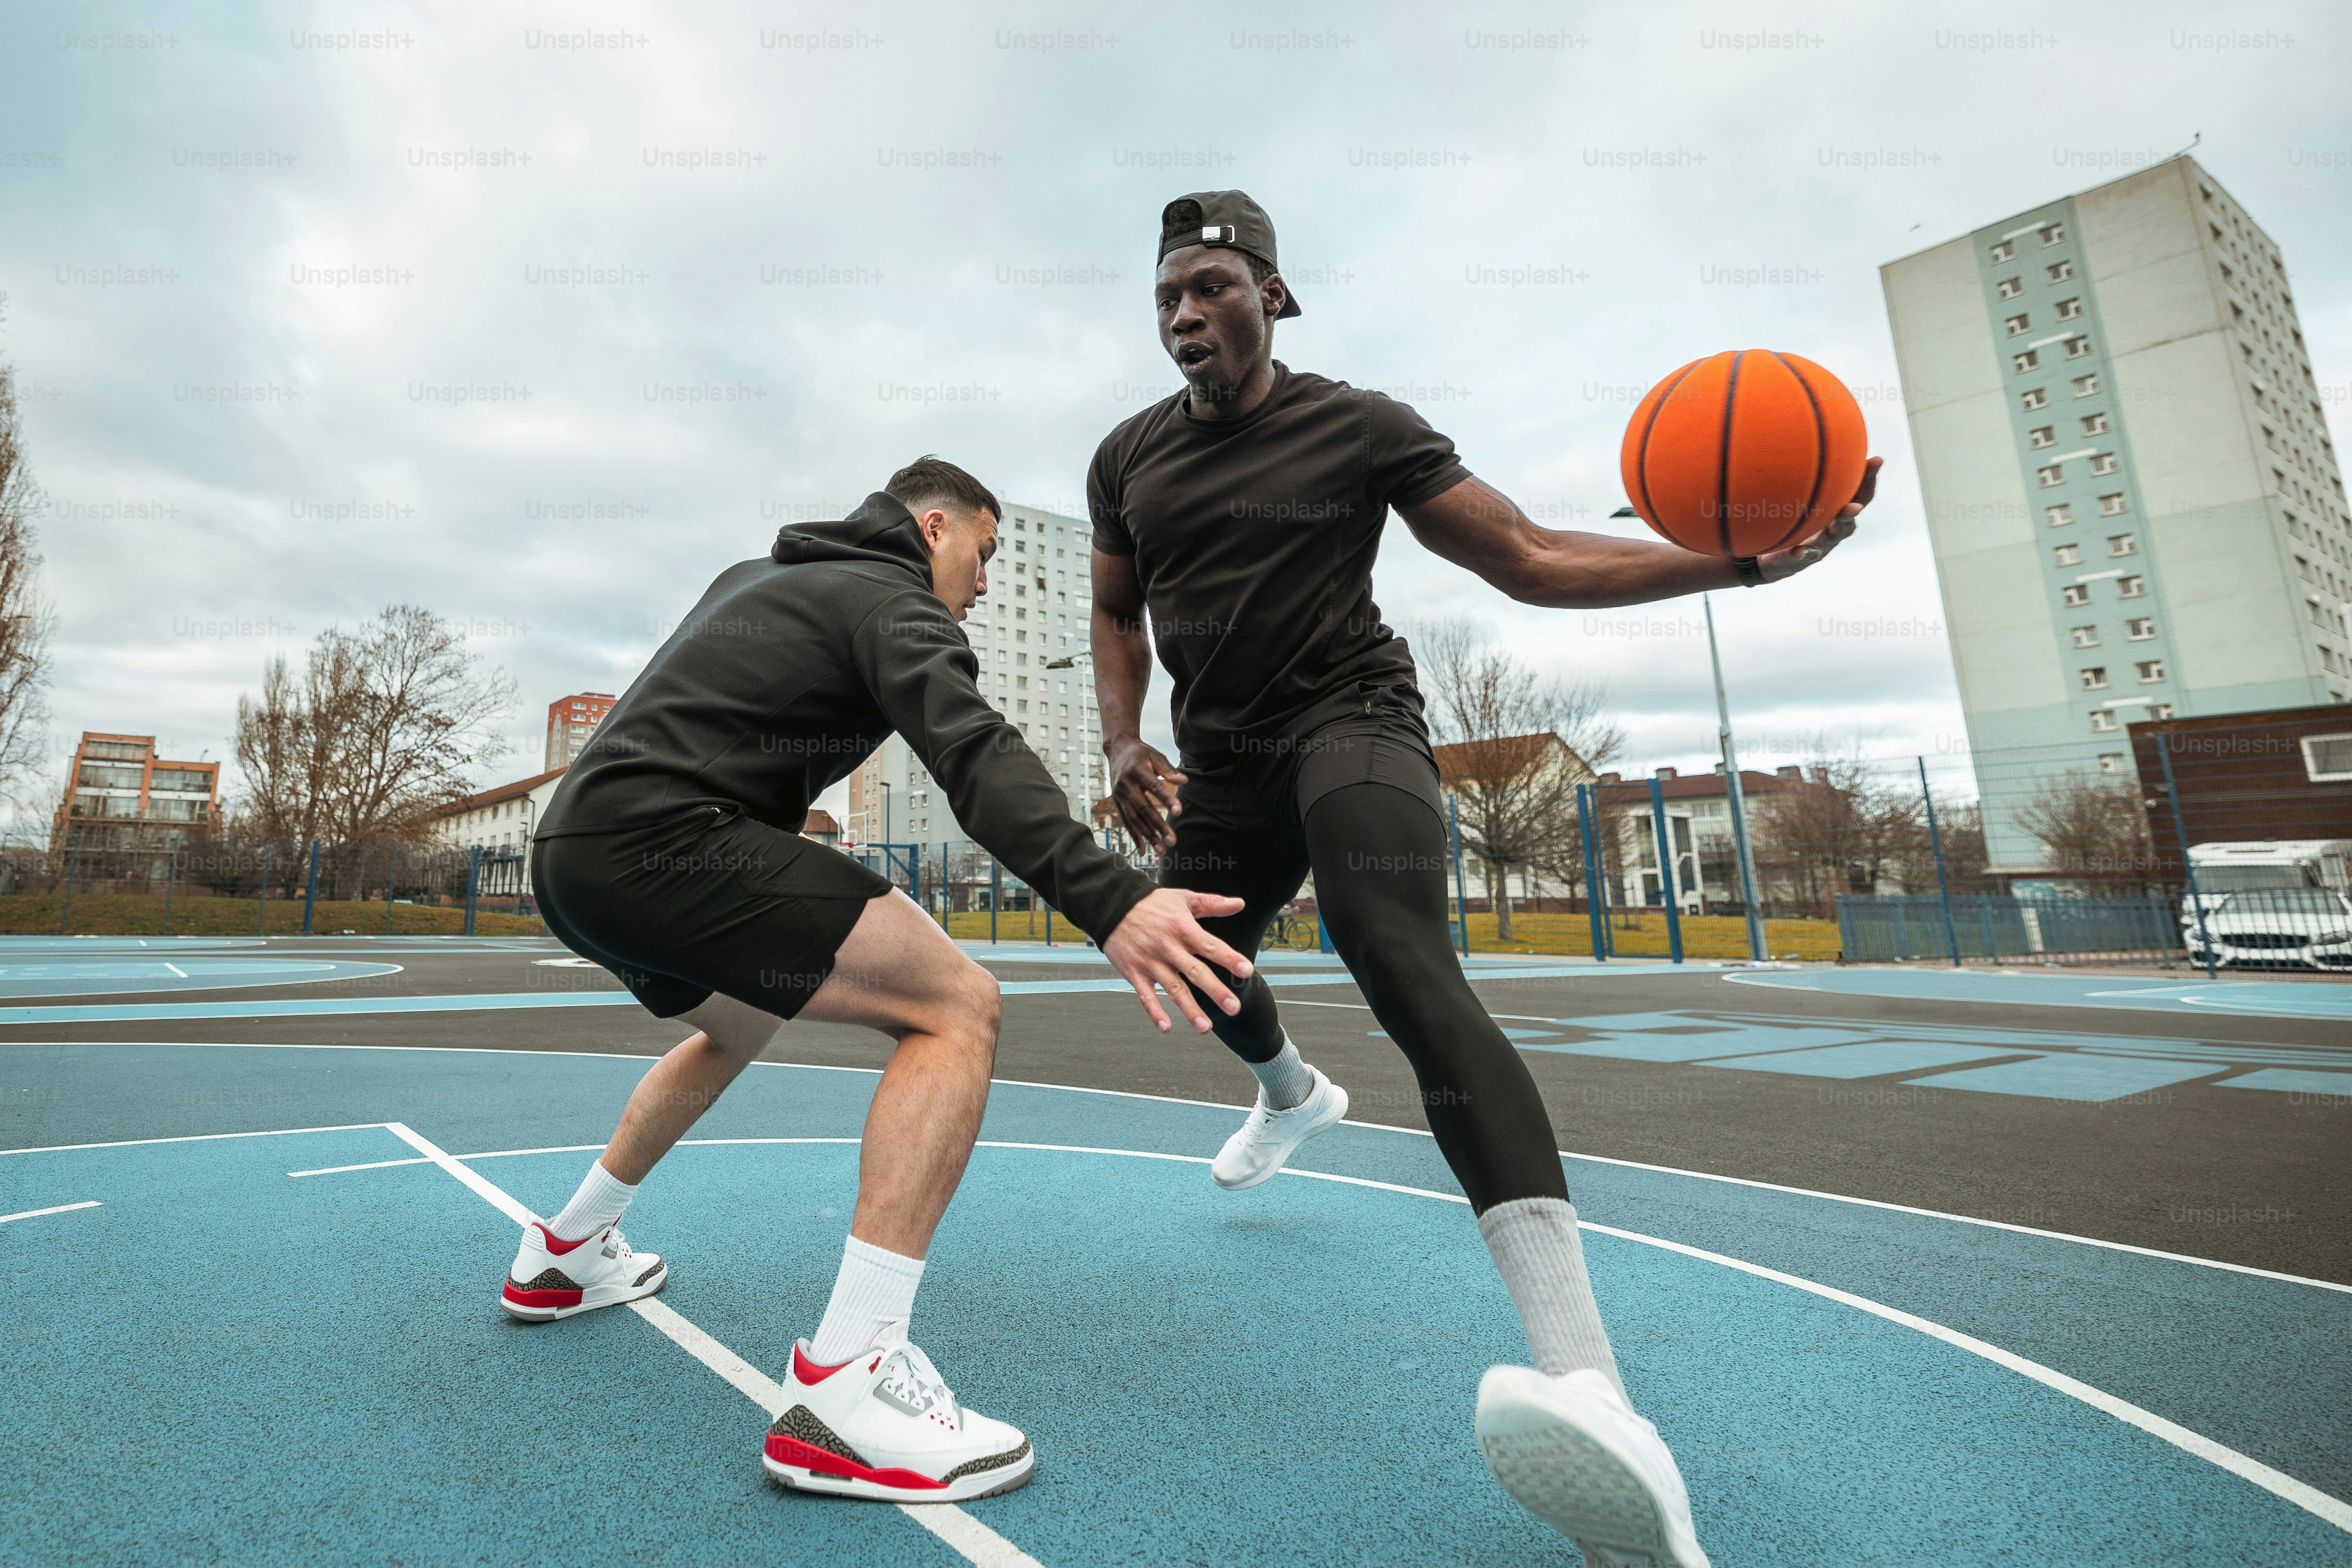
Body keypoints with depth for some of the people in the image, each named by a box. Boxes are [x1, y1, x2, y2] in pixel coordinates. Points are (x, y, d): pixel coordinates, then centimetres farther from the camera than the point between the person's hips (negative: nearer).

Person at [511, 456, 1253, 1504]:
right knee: (956, 1006, -14)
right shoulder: (893, 598, -2)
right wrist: (1109, 901, -34)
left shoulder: (754, 576, 26)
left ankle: (566, 1255, 47)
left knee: (739, 1028, 33)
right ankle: (840, 1386, -18)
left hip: (567, 850, 10)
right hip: (659, 839, -10)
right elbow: (973, 751, -22)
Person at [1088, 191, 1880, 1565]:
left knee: (1405, 967, -33)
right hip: (1220, 760, 6)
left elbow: (1530, 559, -8)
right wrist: (1125, 745, -3)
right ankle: (1295, 1095, 58)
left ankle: (1591, 1385, -41)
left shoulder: (1359, 427, -5)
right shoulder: (1130, 458, 8)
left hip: (1349, 720, -6)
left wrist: (1734, 561, -22)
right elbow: (1118, 615, 15)